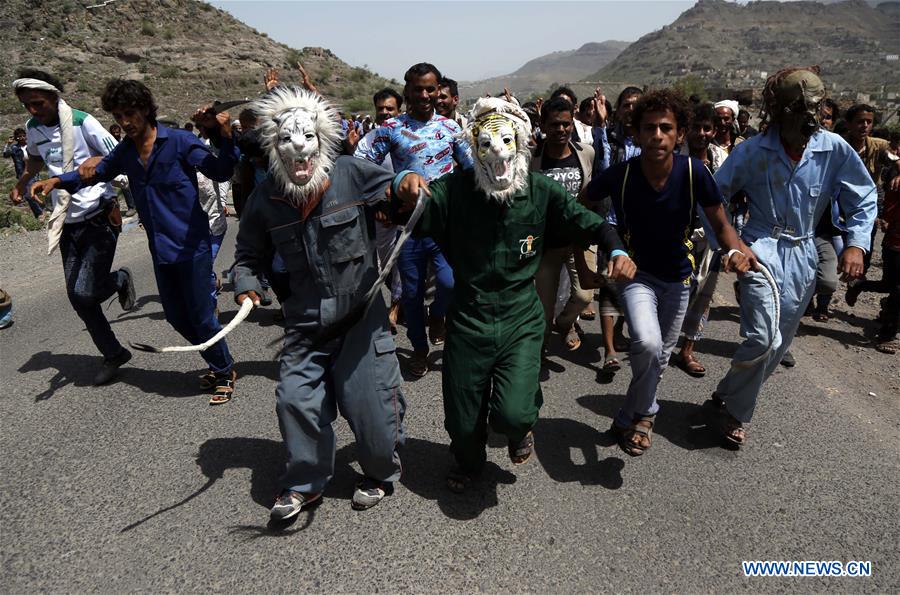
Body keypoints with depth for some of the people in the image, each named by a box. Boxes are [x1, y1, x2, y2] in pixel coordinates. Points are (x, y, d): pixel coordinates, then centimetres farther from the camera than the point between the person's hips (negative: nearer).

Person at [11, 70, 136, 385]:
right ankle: (113, 353, 18)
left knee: (86, 293, -14)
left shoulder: (83, 122, -11)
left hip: (99, 217, -6)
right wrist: (21, 183, 32)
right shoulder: (32, 128, 9)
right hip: (68, 223, 7)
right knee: (76, 297, 4)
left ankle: (120, 280, 20)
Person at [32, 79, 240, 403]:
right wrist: (59, 180, 11)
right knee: (176, 316, 14)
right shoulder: (125, 151, 8)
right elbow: (99, 170, 25)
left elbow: (221, 172, -18)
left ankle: (225, 372, 20)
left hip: (191, 246, -7)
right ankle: (217, 365, 34)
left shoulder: (180, 141, -10)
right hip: (160, 249, 7)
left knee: (200, 316, -1)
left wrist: (224, 136, -34)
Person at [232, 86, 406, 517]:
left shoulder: (353, 175, -10)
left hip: (361, 314, -3)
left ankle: (381, 473, 33)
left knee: (370, 402, 3)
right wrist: (246, 284, -4)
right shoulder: (265, 198, 0)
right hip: (305, 320, 3)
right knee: (296, 398, 3)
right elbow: (249, 253, 15)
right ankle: (304, 482, 29)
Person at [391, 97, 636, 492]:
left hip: (521, 319, 0)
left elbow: (590, 224, 4)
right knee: (462, 422, 12)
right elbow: (407, 216, -15)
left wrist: (616, 250, -16)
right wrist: (403, 187, -38)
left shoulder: (541, 191, -4)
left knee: (513, 414, -15)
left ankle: (520, 428, 27)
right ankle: (468, 463, 50)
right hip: (468, 318, 1)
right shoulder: (456, 189, -7)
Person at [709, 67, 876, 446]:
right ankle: (735, 413, 3)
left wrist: (856, 244, -6)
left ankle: (728, 394, 35)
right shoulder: (752, 152, -12)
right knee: (763, 337, -20)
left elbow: (864, 198, 5)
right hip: (762, 248, -4)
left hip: (803, 255, 4)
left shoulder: (834, 149, -7)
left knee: (779, 344, 12)